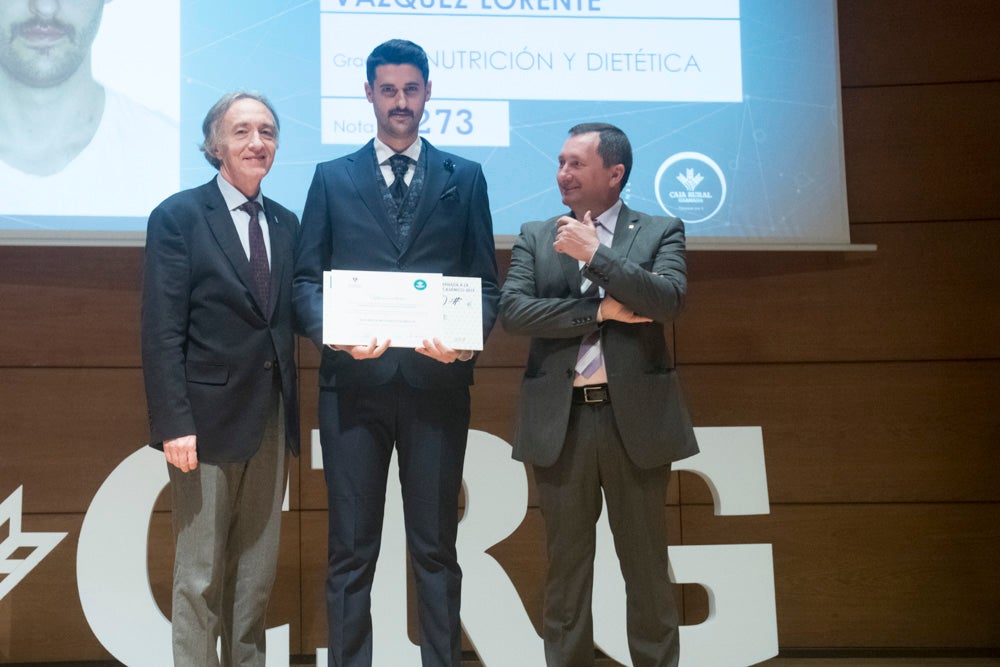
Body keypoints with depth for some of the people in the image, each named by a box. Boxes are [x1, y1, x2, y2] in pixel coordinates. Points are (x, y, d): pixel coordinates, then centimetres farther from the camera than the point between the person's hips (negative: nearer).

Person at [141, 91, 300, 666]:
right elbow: (162, 333, -11)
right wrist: (175, 424, -17)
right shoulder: (178, 217, -5)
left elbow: (286, 319, 11)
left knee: (259, 568, 13)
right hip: (209, 419, -5)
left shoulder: (286, 223, 11)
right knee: (200, 572, 3)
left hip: (272, 419, 5)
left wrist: (291, 409, 3)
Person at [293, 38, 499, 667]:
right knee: (351, 550, 5)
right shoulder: (332, 178, 11)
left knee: (436, 547, 7)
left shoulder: (465, 178, 11)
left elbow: (486, 282, 8)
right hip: (355, 381, 0)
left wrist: (466, 338, -12)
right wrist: (334, 332, -14)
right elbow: (306, 279, 6)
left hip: (438, 380, 0)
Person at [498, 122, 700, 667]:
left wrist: (594, 254, -15)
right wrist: (602, 309, -11)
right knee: (566, 565, 9)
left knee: (646, 566, 7)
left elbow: (668, 301, -12)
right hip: (559, 421, 2)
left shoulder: (661, 232, 5)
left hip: (635, 417, -1)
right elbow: (511, 310, -5)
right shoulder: (535, 237, 10)